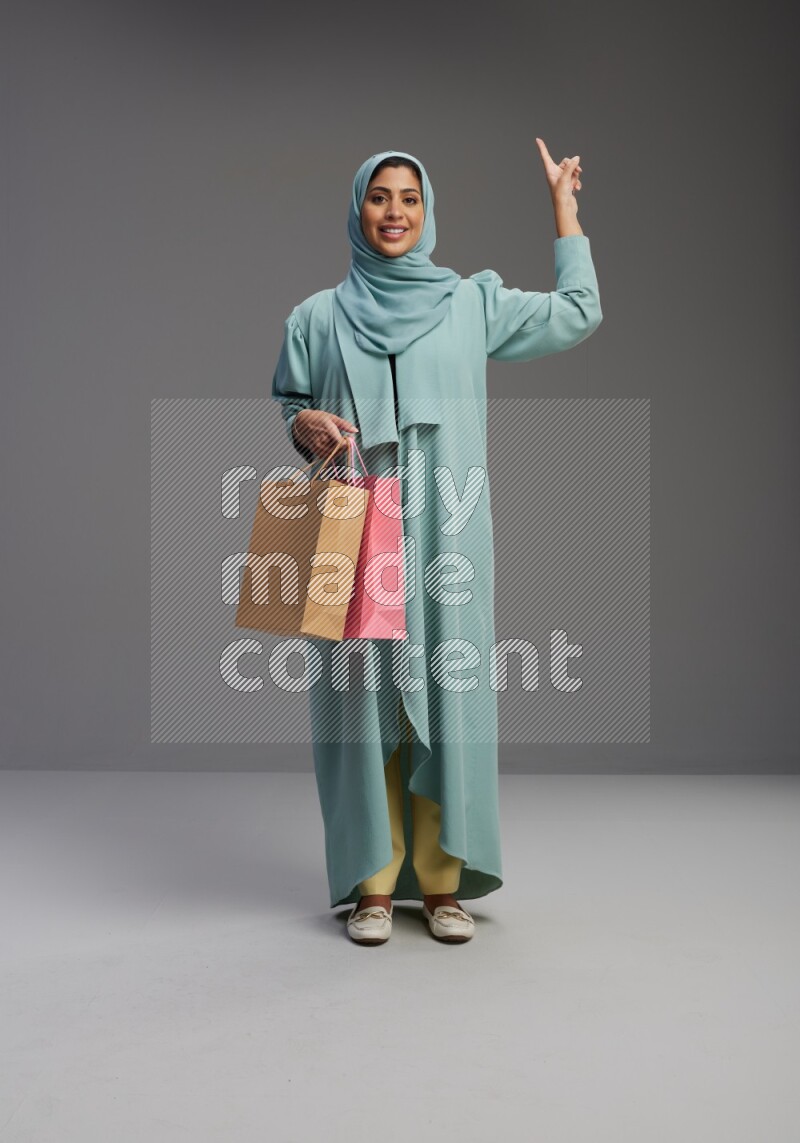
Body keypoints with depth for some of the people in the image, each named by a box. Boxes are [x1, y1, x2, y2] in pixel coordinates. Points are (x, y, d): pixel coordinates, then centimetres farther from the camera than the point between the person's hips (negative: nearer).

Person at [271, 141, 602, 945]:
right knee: (362, 697, 0)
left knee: (445, 692, -1)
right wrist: (304, 426, -7)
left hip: (442, 532, 0)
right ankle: (372, 881, 11)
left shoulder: (471, 301, 12)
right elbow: (289, 405, 16)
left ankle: (441, 880, 11)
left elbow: (578, 313, 16)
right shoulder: (318, 316, 11)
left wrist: (563, 202, 19)